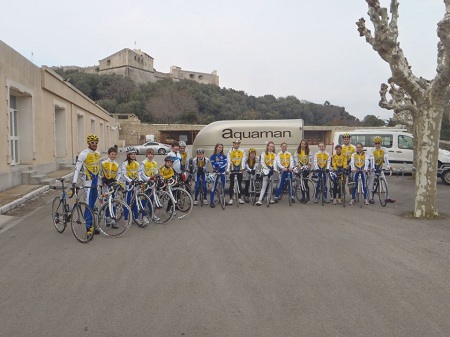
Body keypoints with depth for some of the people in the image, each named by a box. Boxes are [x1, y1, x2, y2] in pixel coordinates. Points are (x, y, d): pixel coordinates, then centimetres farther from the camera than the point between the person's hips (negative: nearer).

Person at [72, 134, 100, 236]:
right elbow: (77, 168, -12)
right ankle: (89, 228, -3)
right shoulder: (83, 154, -10)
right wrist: (74, 181, -19)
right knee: (89, 206, -7)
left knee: (92, 206, 12)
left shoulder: (97, 153, 10)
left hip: (96, 183, 6)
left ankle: (91, 226, 20)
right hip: (88, 183, -6)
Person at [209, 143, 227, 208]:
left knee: (223, 186, 8)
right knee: (214, 187, -5)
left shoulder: (224, 156, 7)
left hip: (222, 172, 4)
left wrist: (220, 167, -21)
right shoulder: (213, 156, -2)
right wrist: (217, 171, -17)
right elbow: (213, 165, -7)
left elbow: (226, 163, -7)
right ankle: (211, 202, -3)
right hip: (216, 173, -4)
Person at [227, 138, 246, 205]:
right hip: (232, 170, -1)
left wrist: (243, 168, -17)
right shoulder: (230, 151, 2)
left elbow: (243, 160, -3)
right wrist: (228, 169, -11)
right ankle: (231, 199, 8)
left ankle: (239, 198, 17)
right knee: (231, 184, 2)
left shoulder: (242, 152, 4)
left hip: (239, 170, 1)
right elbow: (228, 161, -3)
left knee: (240, 184, 8)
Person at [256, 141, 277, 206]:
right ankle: (259, 200, -14)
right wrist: (267, 168, -18)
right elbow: (262, 162, -2)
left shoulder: (274, 155, 15)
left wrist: (275, 169, -21)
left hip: (272, 171, 3)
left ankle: (269, 198, 17)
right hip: (266, 170, -3)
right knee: (264, 186, -11)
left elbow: (275, 163, -1)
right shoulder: (263, 154, 8)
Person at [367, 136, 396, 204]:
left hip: (380, 168, 3)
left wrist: (388, 166, -32)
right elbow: (372, 159, -25)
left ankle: (387, 198, 9)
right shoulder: (372, 151, -12)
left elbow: (386, 158, -16)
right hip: (373, 169, -3)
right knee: (370, 183, -5)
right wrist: (372, 167, -41)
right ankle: (370, 198, 1)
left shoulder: (384, 150, -4)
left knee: (385, 183, 2)